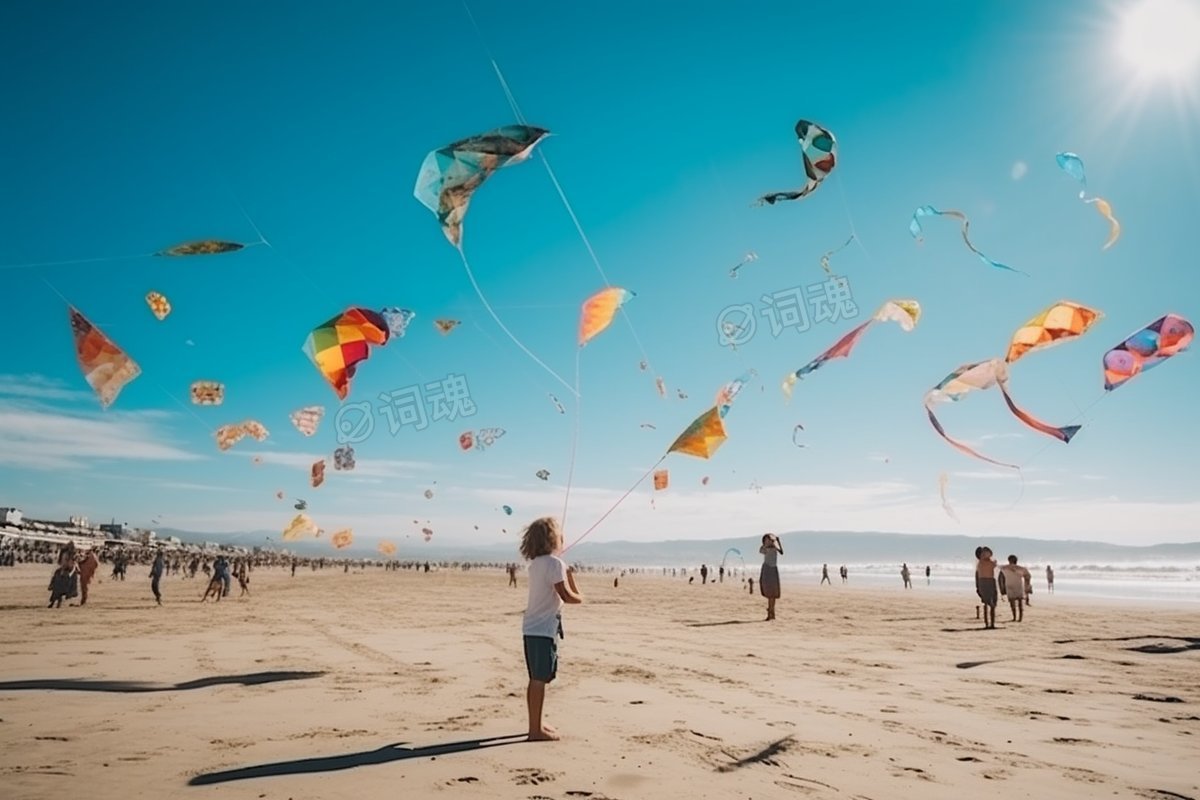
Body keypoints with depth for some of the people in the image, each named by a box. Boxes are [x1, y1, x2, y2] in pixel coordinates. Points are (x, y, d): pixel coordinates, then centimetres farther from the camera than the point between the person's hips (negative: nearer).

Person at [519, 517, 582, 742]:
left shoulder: (536, 563, 12)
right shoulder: (555, 563, -14)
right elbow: (566, 595, -19)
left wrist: (568, 573, 16)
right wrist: (579, 597, 0)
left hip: (531, 628, 9)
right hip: (544, 630, -9)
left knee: (535, 679, 16)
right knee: (540, 680, -3)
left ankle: (536, 725, 25)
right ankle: (536, 730, 2)